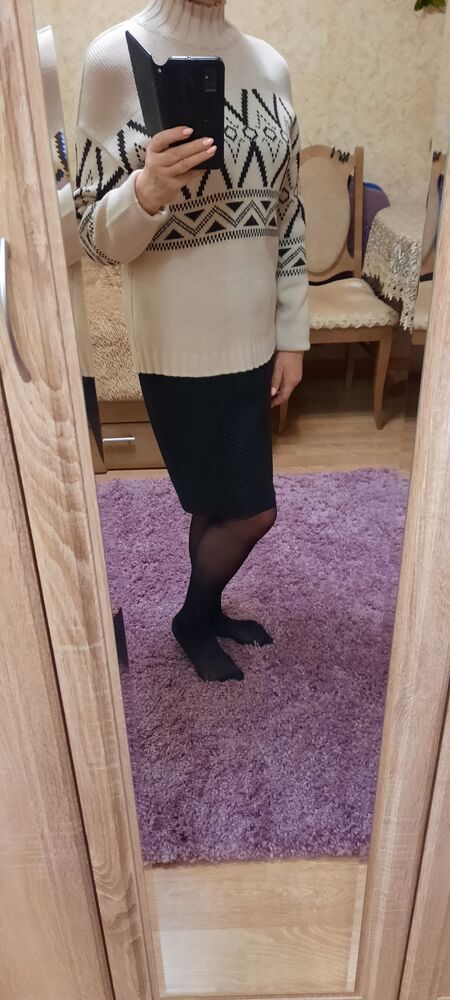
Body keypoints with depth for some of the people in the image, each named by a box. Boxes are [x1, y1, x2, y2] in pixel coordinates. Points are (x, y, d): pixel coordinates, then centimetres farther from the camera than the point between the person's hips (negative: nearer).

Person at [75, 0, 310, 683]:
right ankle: (193, 619, 31)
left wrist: (292, 336, 7)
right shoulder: (115, 59, -9)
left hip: (251, 338, 6)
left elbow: (288, 216, 10)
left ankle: (208, 610, 42)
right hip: (180, 345, -5)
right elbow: (98, 238, -9)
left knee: (220, 500, 18)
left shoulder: (269, 65, 7)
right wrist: (150, 188, -30)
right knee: (252, 511, 2)